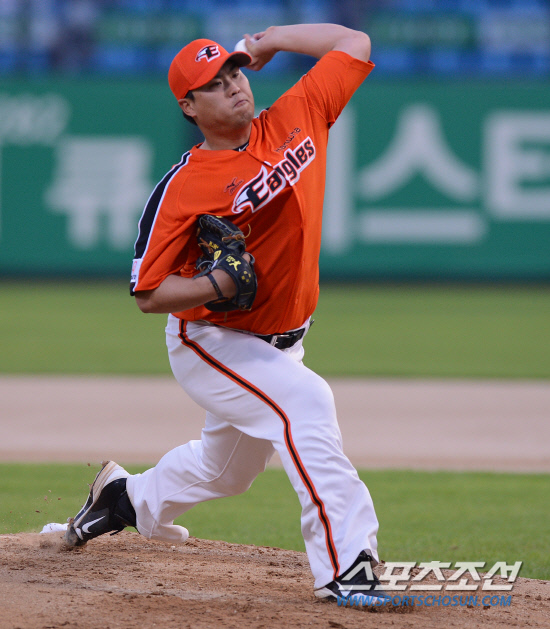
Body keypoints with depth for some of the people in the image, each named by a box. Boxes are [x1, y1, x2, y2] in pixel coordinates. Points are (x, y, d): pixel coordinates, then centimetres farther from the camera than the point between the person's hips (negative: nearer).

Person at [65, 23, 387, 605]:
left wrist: (269, 39, 0)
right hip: (209, 344, -7)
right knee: (305, 402, -30)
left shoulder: (292, 122, -4)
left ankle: (133, 498, 52)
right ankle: (344, 567, -31)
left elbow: (355, 45, 2)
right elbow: (148, 294, -17)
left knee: (227, 469, 22)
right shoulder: (182, 188, -20)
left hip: (279, 343, 7)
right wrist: (217, 284, -33)